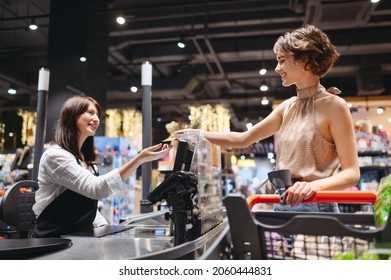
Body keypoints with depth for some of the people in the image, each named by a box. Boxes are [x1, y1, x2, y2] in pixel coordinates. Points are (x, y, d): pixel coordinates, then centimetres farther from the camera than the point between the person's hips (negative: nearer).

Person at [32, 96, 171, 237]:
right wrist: (140, 159, -32)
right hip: (53, 240, -7)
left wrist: (105, 227, 1)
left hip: (80, 236, 7)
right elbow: (96, 189, -28)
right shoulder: (55, 155, -15)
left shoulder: (84, 158, 14)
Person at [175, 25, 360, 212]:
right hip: (283, 206, 6)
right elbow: (244, 139, 14)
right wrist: (197, 134, 11)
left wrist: (315, 185, -31)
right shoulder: (287, 107, 10)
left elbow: (352, 173, -13)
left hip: (315, 207, -6)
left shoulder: (333, 105, -10)